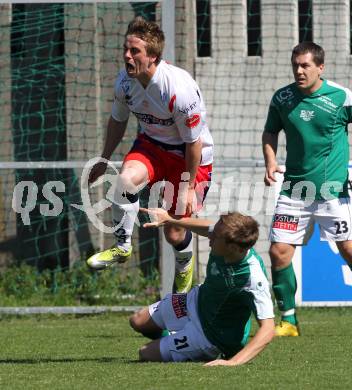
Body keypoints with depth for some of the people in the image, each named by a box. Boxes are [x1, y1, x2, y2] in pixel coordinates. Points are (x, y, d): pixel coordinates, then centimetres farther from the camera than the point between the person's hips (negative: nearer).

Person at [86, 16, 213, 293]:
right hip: (152, 145, 4)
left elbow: (193, 142, -21)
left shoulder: (179, 89, -33)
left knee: (174, 234, 1)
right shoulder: (125, 81, -14)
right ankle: (122, 247, -15)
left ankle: (185, 263, 38)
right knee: (127, 178, -31)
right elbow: (118, 120, 8)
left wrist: (188, 186, -15)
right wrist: (104, 159, 16)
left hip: (191, 157, -4)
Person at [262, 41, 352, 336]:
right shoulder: (282, 98, 3)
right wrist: (270, 162, 0)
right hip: (294, 188, 3)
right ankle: (289, 320, 6)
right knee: (279, 251, -4)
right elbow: (270, 132, 18)